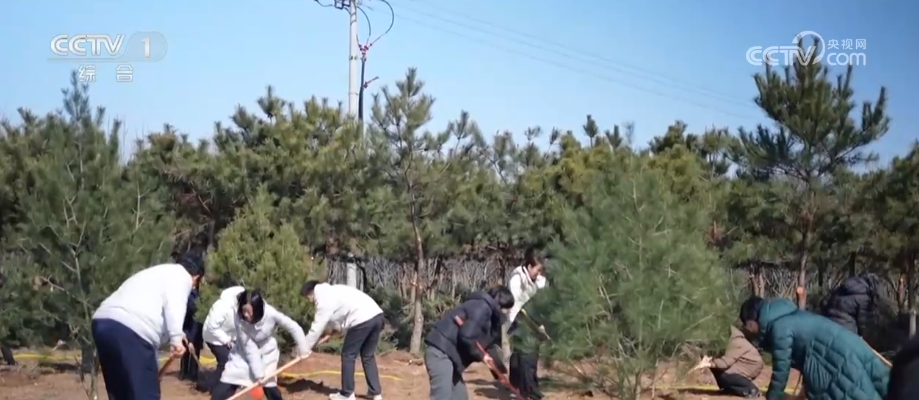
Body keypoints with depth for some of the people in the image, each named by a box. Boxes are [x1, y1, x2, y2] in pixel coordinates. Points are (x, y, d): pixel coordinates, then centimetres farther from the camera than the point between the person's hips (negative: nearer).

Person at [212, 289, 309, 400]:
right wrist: (258, 373, -22)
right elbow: (249, 348, -25)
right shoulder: (239, 319, -30)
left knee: (270, 386, -7)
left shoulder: (271, 314, -31)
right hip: (244, 353, 0)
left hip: (267, 352, 0)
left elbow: (294, 327, -17)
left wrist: (303, 349, -8)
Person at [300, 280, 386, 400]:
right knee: (368, 356, 17)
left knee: (348, 355, 5)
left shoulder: (324, 300, -2)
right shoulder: (332, 291, 26)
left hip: (362, 320, -9)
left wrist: (305, 348, 6)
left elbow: (317, 327, -1)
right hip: (376, 315, 9)